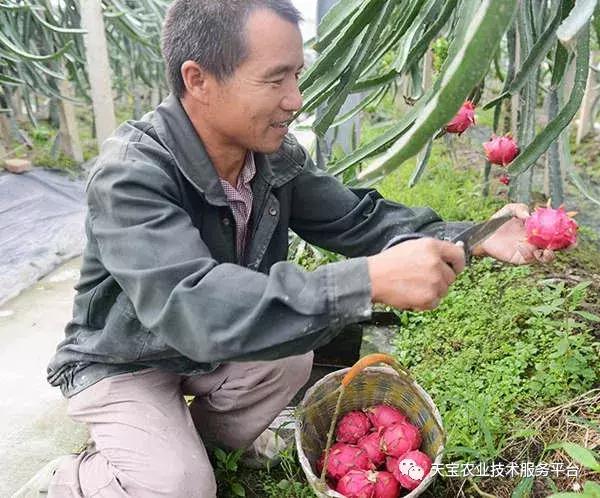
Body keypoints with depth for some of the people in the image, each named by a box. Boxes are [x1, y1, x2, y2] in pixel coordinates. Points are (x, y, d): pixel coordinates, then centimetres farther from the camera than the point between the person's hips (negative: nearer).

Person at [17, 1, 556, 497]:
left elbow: (355, 216, -7)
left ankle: (207, 437, 14)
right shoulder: (131, 174, -33)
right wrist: (370, 280, -53)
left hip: (209, 348, 6)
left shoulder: (277, 156, -13)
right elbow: (192, 305, -46)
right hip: (123, 364, -5)